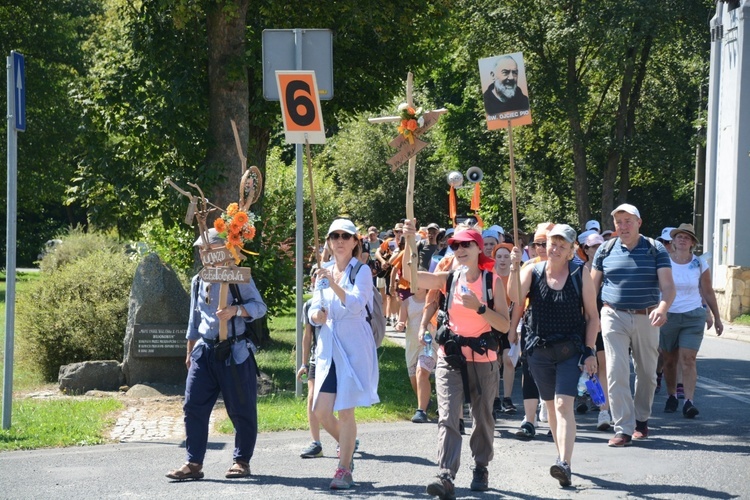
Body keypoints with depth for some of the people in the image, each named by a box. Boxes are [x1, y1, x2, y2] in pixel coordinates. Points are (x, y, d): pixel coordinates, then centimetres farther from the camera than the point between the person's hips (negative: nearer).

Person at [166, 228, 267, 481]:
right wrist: (190, 352, 22)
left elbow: (259, 306, -6)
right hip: (205, 351, 5)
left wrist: (235, 310, -23)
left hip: (234, 353, -5)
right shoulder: (198, 281, 15)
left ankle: (242, 461, 14)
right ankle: (194, 463, 0)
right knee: (194, 406, -3)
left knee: (241, 409, 2)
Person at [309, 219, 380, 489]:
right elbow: (313, 312, 12)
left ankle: (344, 469, 3)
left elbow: (356, 305, -21)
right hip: (328, 346, 5)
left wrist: (334, 284, -34)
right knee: (321, 411, 1)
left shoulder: (361, 271, -4)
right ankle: (347, 448, 30)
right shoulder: (324, 271, 12)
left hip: (353, 346, -5)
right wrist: (316, 316, -11)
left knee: (345, 411, -6)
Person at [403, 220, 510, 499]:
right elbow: (410, 274, -7)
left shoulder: (493, 281, 0)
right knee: (447, 416, -12)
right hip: (450, 358, 1)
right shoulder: (448, 279, 5)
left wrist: (478, 307, -19)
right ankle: (446, 476, -21)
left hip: (483, 358, -1)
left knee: (483, 416, 11)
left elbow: (504, 325, -7)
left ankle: (481, 469, 31)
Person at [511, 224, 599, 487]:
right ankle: (563, 456, 25)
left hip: (570, 349, -3)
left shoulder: (580, 275, -3)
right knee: (550, 405, 12)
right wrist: (515, 268, -27)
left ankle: (564, 464, -23)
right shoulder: (533, 271, 1)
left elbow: (592, 316, 0)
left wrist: (589, 352, -5)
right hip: (539, 348, 3)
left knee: (563, 405, -16)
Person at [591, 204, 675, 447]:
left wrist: (663, 308, -28)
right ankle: (623, 429, -9)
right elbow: (592, 285, 11)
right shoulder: (605, 250, 6)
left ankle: (641, 420, 31)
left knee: (647, 373, 10)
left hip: (646, 318, 0)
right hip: (614, 317, 0)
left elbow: (668, 285, -8)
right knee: (616, 373, -10)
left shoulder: (656, 250, 1)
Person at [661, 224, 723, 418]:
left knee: (688, 360, -10)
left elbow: (708, 292, 10)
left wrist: (716, 318, 13)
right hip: (668, 315, 1)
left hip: (693, 317, 0)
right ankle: (671, 397, 23)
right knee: (669, 360, 7)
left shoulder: (699, 264, 2)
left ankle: (689, 402, -14)